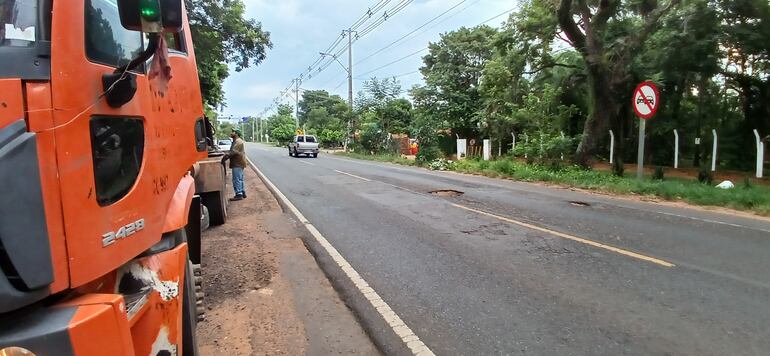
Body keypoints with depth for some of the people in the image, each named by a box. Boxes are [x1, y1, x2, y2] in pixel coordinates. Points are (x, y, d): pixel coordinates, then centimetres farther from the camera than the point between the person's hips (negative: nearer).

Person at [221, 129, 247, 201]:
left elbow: (233, 152, -23)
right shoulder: (235, 141, 20)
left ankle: (239, 195, -6)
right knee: (240, 179, 15)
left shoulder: (238, 141, -15)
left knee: (236, 180, -9)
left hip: (237, 164, -11)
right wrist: (226, 154, 5)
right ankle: (242, 193, 21)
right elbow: (231, 152, 21)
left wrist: (225, 157, -21)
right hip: (238, 163, 11)